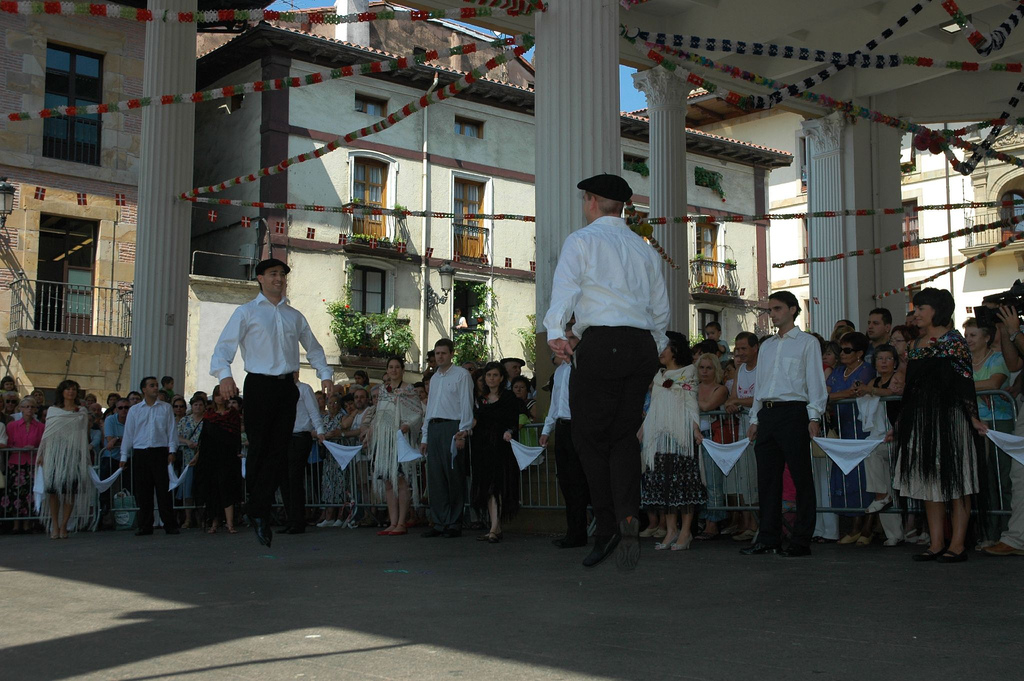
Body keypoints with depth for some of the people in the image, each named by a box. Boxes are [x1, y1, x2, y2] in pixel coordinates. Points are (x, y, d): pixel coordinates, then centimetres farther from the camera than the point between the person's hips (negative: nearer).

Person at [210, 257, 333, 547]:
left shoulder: (295, 316, 17)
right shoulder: (247, 312, 4)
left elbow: (313, 347, 25)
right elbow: (224, 346, -5)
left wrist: (325, 374, 10)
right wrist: (224, 374, -23)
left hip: (287, 385, 4)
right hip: (259, 385, -4)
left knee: (279, 450, -1)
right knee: (259, 448, -2)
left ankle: (259, 510, 5)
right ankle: (258, 512, 9)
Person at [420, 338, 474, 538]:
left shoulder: (461, 375, 0)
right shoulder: (434, 378, 21)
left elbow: (466, 405, -6)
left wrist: (462, 433, -16)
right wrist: (425, 437, 17)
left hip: (452, 427, -7)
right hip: (433, 428, 7)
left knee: (454, 476, -4)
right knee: (435, 478, 5)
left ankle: (454, 524, 1)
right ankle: (439, 523, 9)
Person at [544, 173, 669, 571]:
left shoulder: (581, 240, 5)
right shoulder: (645, 249, 20)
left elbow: (565, 288, -11)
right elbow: (660, 309, 22)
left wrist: (555, 333, -22)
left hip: (602, 343, -5)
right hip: (643, 345, 5)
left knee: (589, 434, 3)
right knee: (624, 435, 8)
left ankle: (607, 527, -1)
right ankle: (629, 519, -11)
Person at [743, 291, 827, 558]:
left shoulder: (807, 342, 5)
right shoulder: (766, 346, 22)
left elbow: (815, 381, -2)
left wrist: (814, 416, -12)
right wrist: (755, 419, 16)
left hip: (794, 412, -6)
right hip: (767, 414, 6)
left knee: (801, 478, -5)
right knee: (767, 478, 5)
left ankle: (801, 541, -2)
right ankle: (768, 538, 10)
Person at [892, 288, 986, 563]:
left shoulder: (952, 340, -4)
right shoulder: (916, 344, 16)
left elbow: (965, 381, -12)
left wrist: (973, 416, -19)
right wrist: (899, 425, 18)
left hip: (948, 416, -8)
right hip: (920, 419, 8)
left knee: (953, 478, -4)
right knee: (928, 479, 8)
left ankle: (957, 545, -1)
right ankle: (937, 543, 13)